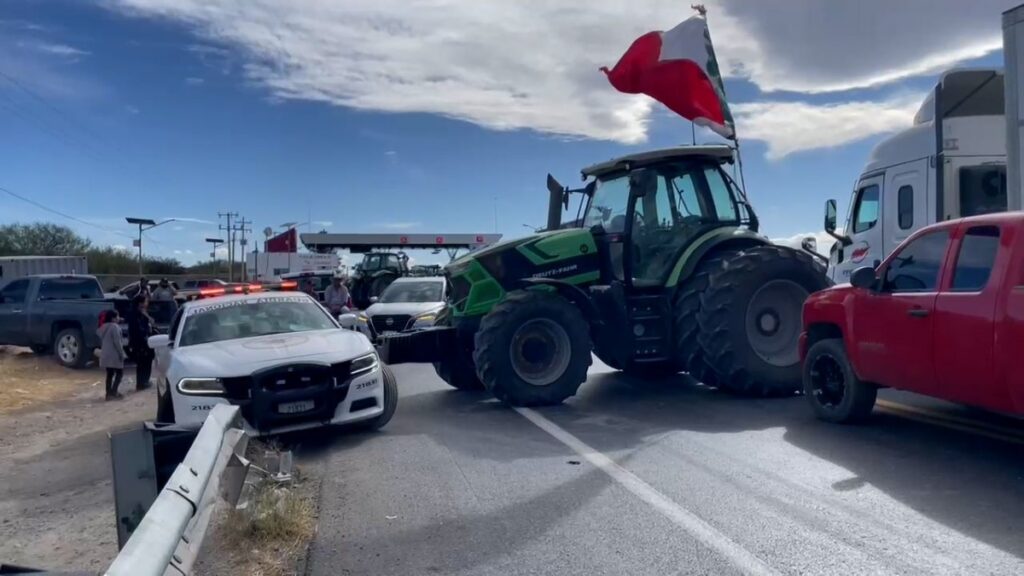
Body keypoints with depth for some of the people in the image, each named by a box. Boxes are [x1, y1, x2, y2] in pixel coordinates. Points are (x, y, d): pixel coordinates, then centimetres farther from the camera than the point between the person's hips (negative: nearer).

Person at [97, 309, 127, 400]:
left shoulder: (104, 327, 12)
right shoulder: (115, 326, -16)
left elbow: (102, 340, 16)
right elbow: (117, 342, -19)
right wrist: (121, 353, -16)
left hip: (105, 354, 9)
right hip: (114, 354, -9)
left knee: (110, 374, 13)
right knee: (119, 373, 0)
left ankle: (108, 393, 13)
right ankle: (113, 393, -6)